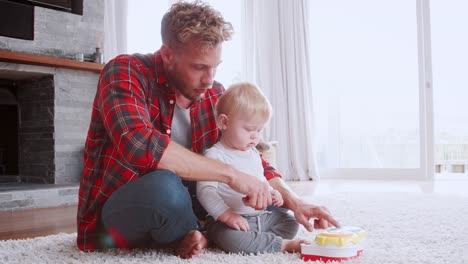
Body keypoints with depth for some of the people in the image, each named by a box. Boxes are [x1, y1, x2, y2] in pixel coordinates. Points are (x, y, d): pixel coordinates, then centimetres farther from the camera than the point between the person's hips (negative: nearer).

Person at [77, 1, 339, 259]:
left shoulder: (216, 95, -3)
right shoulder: (125, 72, -18)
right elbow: (139, 146, -37)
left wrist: (294, 202, -13)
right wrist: (230, 173, -35)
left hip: (182, 200, 5)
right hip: (118, 209, -5)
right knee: (163, 186, -38)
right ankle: (191, 233, -7)